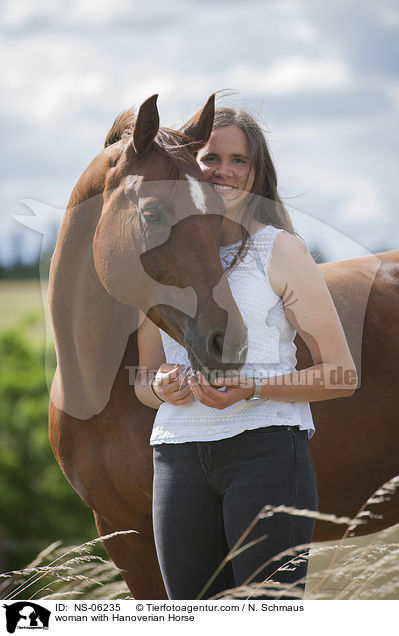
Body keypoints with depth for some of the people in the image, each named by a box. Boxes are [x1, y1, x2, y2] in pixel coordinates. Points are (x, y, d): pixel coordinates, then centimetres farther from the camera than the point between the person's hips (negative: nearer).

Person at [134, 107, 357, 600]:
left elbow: (341, 375, -1)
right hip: (179, 458, 5)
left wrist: (251, 388, -15)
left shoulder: (280, 251, 2)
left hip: (266, 448, -4)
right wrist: (160, 386, -2)